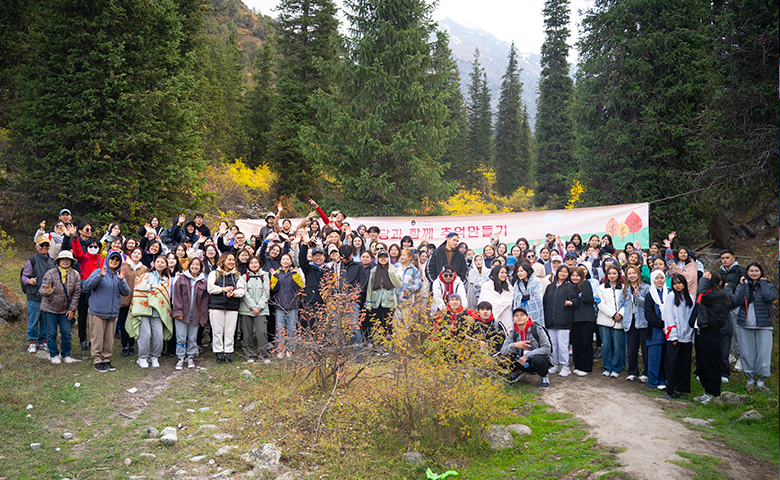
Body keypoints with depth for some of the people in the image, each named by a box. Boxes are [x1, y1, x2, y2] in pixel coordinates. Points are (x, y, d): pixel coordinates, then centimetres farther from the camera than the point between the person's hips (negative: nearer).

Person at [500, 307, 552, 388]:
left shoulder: (537, 329, -11)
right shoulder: (512, 333, 0)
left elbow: (546, 348, -19)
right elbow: (503, 350, -9)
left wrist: (527, 356, -25)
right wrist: (514, 345, -31)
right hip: (523, 362, 4)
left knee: (538, 360, -39)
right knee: (504, 357, -20)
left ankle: (545, 377, -4)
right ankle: (519, 372, 12)